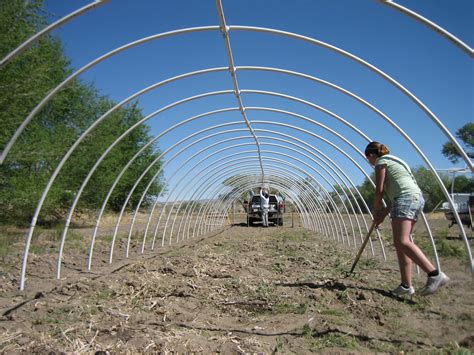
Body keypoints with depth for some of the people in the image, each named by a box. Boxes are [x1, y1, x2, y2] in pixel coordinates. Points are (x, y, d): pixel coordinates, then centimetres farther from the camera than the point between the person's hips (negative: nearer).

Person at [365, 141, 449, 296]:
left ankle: (435, 274, -26)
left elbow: (379, 190, -3)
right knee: (400, 243, 6)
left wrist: (376, 211, 10)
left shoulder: (381, 162, 2)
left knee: (402, 242, -18)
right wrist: (384, 212, 22)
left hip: (406, 199, -10)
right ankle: (406, 286, 5)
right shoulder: (393, 161, 29)